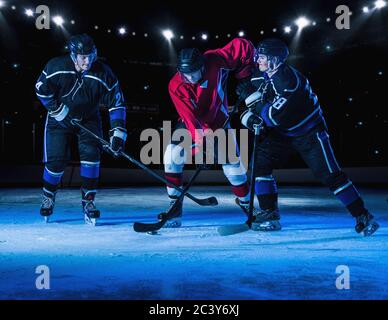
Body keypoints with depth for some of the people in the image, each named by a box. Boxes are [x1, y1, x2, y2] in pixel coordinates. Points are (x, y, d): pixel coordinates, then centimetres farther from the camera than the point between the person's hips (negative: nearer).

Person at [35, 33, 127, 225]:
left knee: (91, 154, -18)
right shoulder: (55, 67, -21)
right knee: (56, 160, -6)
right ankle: (48, 197, 22)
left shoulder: (103, 74, -20)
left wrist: (118, 132, -23)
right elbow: (41, 89, -7)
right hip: (59, 119, 0)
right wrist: (58, 110, -13)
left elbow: (117, 103, -16)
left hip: (88, 120, 1)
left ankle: (88, 201, -5)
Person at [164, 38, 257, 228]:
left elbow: (243, 47, -16)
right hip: (191, 124, 0)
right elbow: (190, 117, -29)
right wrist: (200, 143, -39)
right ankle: (175, 207, -9)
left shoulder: (216, 61, -25)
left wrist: (244, 78, -12)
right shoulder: (175, 86, -24)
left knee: (234, 165, -2)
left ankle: (246, 204, 24)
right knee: (173, 154, -22)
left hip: (218, 122, 0)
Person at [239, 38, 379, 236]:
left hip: (309, 133, -7)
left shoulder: (288, 79, -29)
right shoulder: (260, 76, -3)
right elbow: (253, 103, 8)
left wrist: (256, 102, -22)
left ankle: (362, 216, 2)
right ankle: (269, 214, 1)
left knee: (329, 174, -11)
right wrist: (248, 116, -13)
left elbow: (275, 116, -34)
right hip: (282, 133, 8)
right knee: (261, 162, -7)